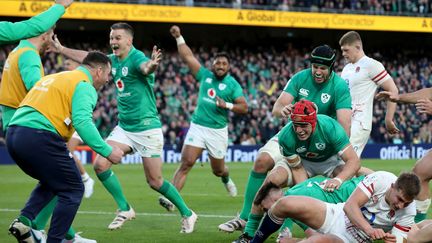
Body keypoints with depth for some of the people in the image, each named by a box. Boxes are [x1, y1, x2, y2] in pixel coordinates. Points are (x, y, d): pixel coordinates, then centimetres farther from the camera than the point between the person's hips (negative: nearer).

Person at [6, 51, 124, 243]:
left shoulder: (55, 77, 27)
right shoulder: (85, 86, 0)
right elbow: (82, 122, -16)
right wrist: (107, 151, -13)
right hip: (39, 137, -8)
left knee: (51, 182, 28)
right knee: (73, 190, 6)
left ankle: (24, 220, 8)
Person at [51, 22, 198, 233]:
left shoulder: (136, 58, -19)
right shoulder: (114, 60, 4)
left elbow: (145, 67, -44)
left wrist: (151, 66, -67)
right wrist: (62, 49, 28)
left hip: (147, 129, -7)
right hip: (124, 127, 7)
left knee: (155, 182, -3)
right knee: (100, 164, -9)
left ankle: (187, 214, 18)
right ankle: (124, 209, 7)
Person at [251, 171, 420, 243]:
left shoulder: (408, 212, -16)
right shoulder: (382, 179, -19)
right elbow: (350, 205, -21)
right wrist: (369, 229, -37)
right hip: (338, 215, 2)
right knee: (285, 204, -15)